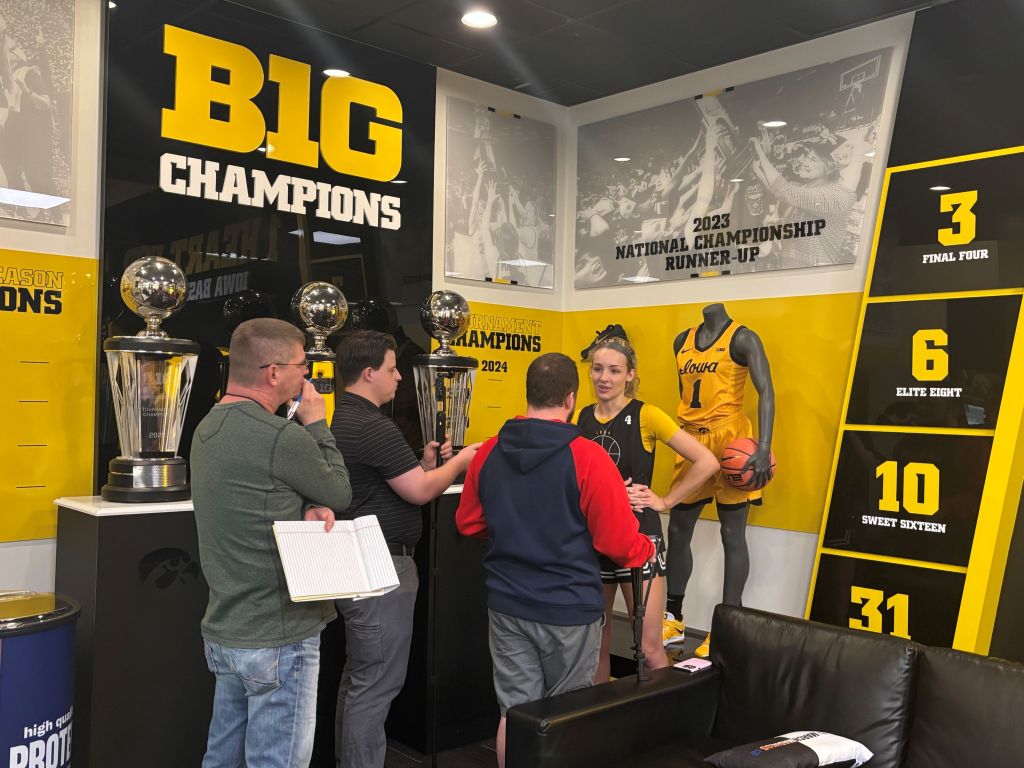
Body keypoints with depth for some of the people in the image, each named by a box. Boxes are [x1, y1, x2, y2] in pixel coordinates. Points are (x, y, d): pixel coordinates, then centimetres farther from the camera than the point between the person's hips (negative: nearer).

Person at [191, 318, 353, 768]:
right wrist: (317, 425, 2)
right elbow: (340, 494, -6)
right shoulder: (283, 437, -22)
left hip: (225, 631, 9)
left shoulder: (209, 429, 7)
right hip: (278, 638, -9)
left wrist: (310, 510, -8)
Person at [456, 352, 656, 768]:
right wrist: (648, 548, 6)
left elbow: (468, 523, 9)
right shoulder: (587, 457, -18)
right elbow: (619, 543, -15)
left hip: (507, 604, 4)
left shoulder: (489, 453, -3)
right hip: (569, 609, -3)